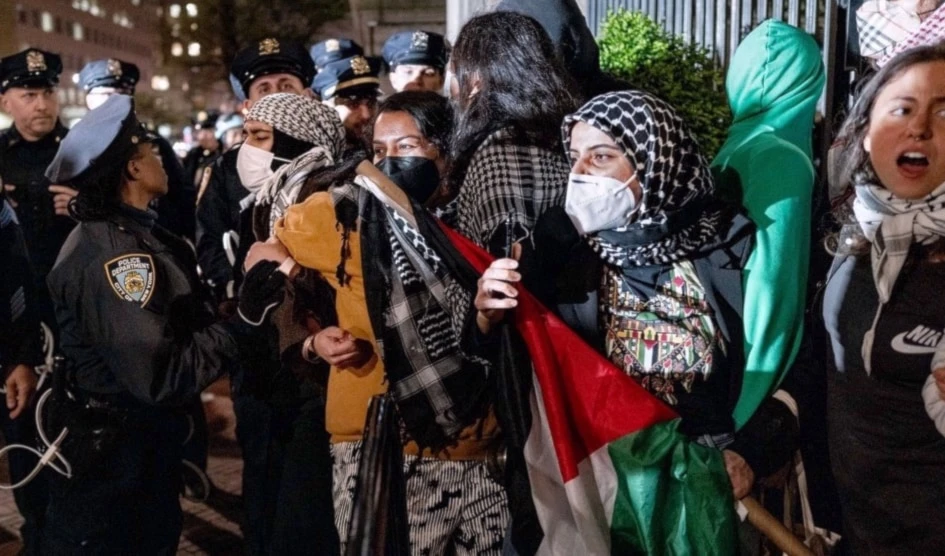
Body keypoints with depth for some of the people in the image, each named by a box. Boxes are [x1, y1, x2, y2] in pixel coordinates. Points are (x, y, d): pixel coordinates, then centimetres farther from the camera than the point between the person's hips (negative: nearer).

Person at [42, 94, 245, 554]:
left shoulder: (135, 235, 8)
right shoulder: (111, 254, -25)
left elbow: (186, 323, 0)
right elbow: (160, 376, -30)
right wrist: (234, 332, -19)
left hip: (146, 440, 10)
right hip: (116, 454, -10)